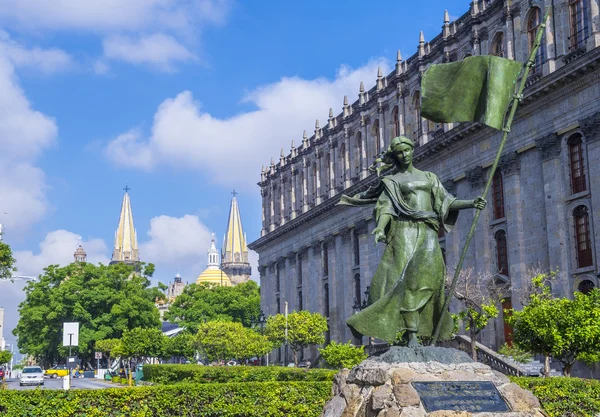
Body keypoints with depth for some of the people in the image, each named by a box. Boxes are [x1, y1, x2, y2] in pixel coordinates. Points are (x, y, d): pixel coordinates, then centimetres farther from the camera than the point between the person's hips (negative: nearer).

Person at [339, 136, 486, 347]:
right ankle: (412, 334, -23)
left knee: (429, 269, -22)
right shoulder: (391, 181, 14)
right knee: (407, 276, -18)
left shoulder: (429, 177, 23)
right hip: (405, 230, -2)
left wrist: (471, 203, 0)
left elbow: (446, 202, 16)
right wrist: (380, 227, -19)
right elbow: (386, 208, 1)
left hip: (427, 231, 3)